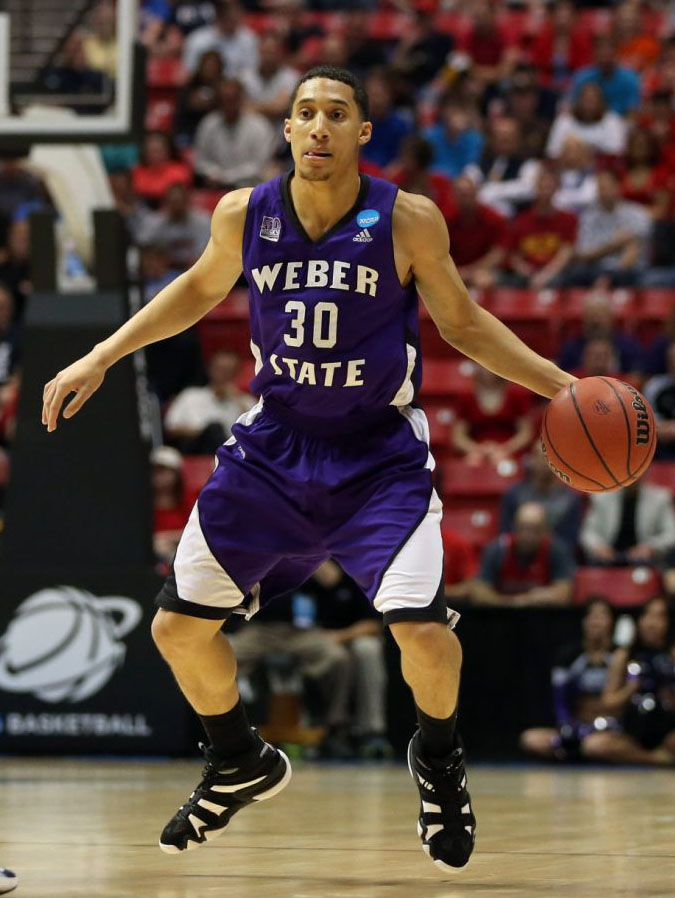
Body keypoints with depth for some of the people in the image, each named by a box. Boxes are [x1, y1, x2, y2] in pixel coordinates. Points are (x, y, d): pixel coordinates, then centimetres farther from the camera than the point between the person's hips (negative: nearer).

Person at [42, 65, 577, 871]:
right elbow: (200, 289, 13)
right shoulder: (244, 215, -8)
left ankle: (437, 759, 14)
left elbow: (461, 323, 0)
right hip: (274, 444, 3)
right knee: (178, 626, 2)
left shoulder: (409, 221, -14)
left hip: (379, 455, -3)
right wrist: (99, 359, 12)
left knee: (423, 630, -20)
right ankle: (240, 767, 31)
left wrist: (558, 384, -9)